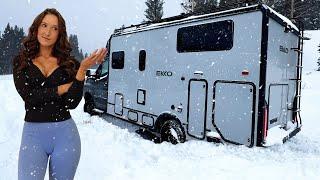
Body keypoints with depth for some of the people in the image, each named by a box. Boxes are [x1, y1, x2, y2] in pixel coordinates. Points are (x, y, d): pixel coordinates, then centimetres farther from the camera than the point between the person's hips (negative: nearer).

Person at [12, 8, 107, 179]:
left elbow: (72, 103, -10)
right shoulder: (21, 61, 5)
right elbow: (28, 96, -10)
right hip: (33, 133, 0)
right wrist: (64, 88, -8)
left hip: (65, 132, 0)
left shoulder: (70, 64, 2)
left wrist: (82, 70, -18)